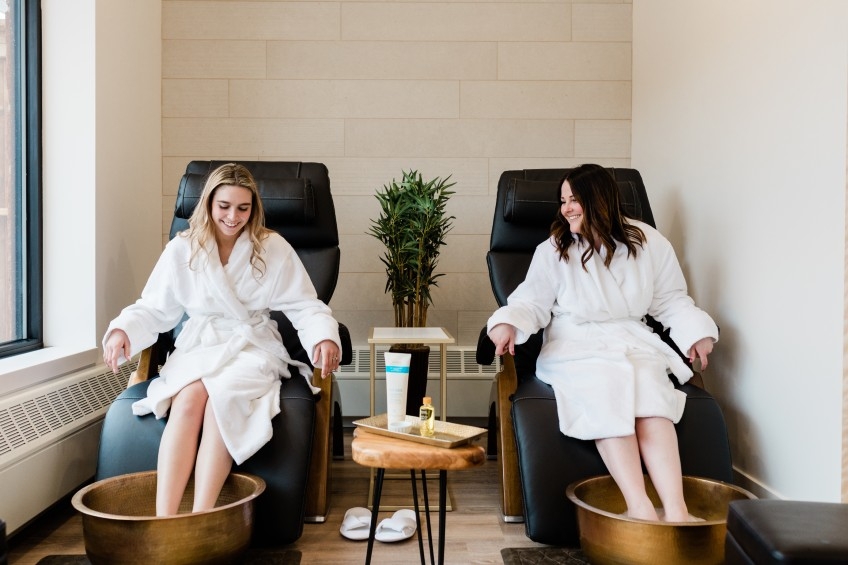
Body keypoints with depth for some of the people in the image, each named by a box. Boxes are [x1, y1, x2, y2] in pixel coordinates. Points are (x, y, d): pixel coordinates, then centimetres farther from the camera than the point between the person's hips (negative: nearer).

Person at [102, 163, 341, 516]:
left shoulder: (274, 249, 2)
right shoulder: (182, 249, 5)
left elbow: (304, 306, 0)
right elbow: (153, 308, 9)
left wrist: (324, 337, -20)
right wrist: (123, 330, -12)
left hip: (253, 346, -1)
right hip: (198, 345, 1)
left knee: (224, 395, -33)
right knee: (189, 397, -32)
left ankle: (201, 517, -37)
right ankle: (163, 519, -38)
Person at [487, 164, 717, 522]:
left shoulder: (648, 244, 9)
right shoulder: (553, 251, 8)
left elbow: (671, 300, 14)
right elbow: (534, 302, 1)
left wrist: (696, 332, -3)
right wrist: (508, 322, -20)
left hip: (634, 342, 1)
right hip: (576, 347, -1)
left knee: (649, 391, -32)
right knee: (607, 386, -34)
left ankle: (675, 509, -41)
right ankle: (639, 506, -40)